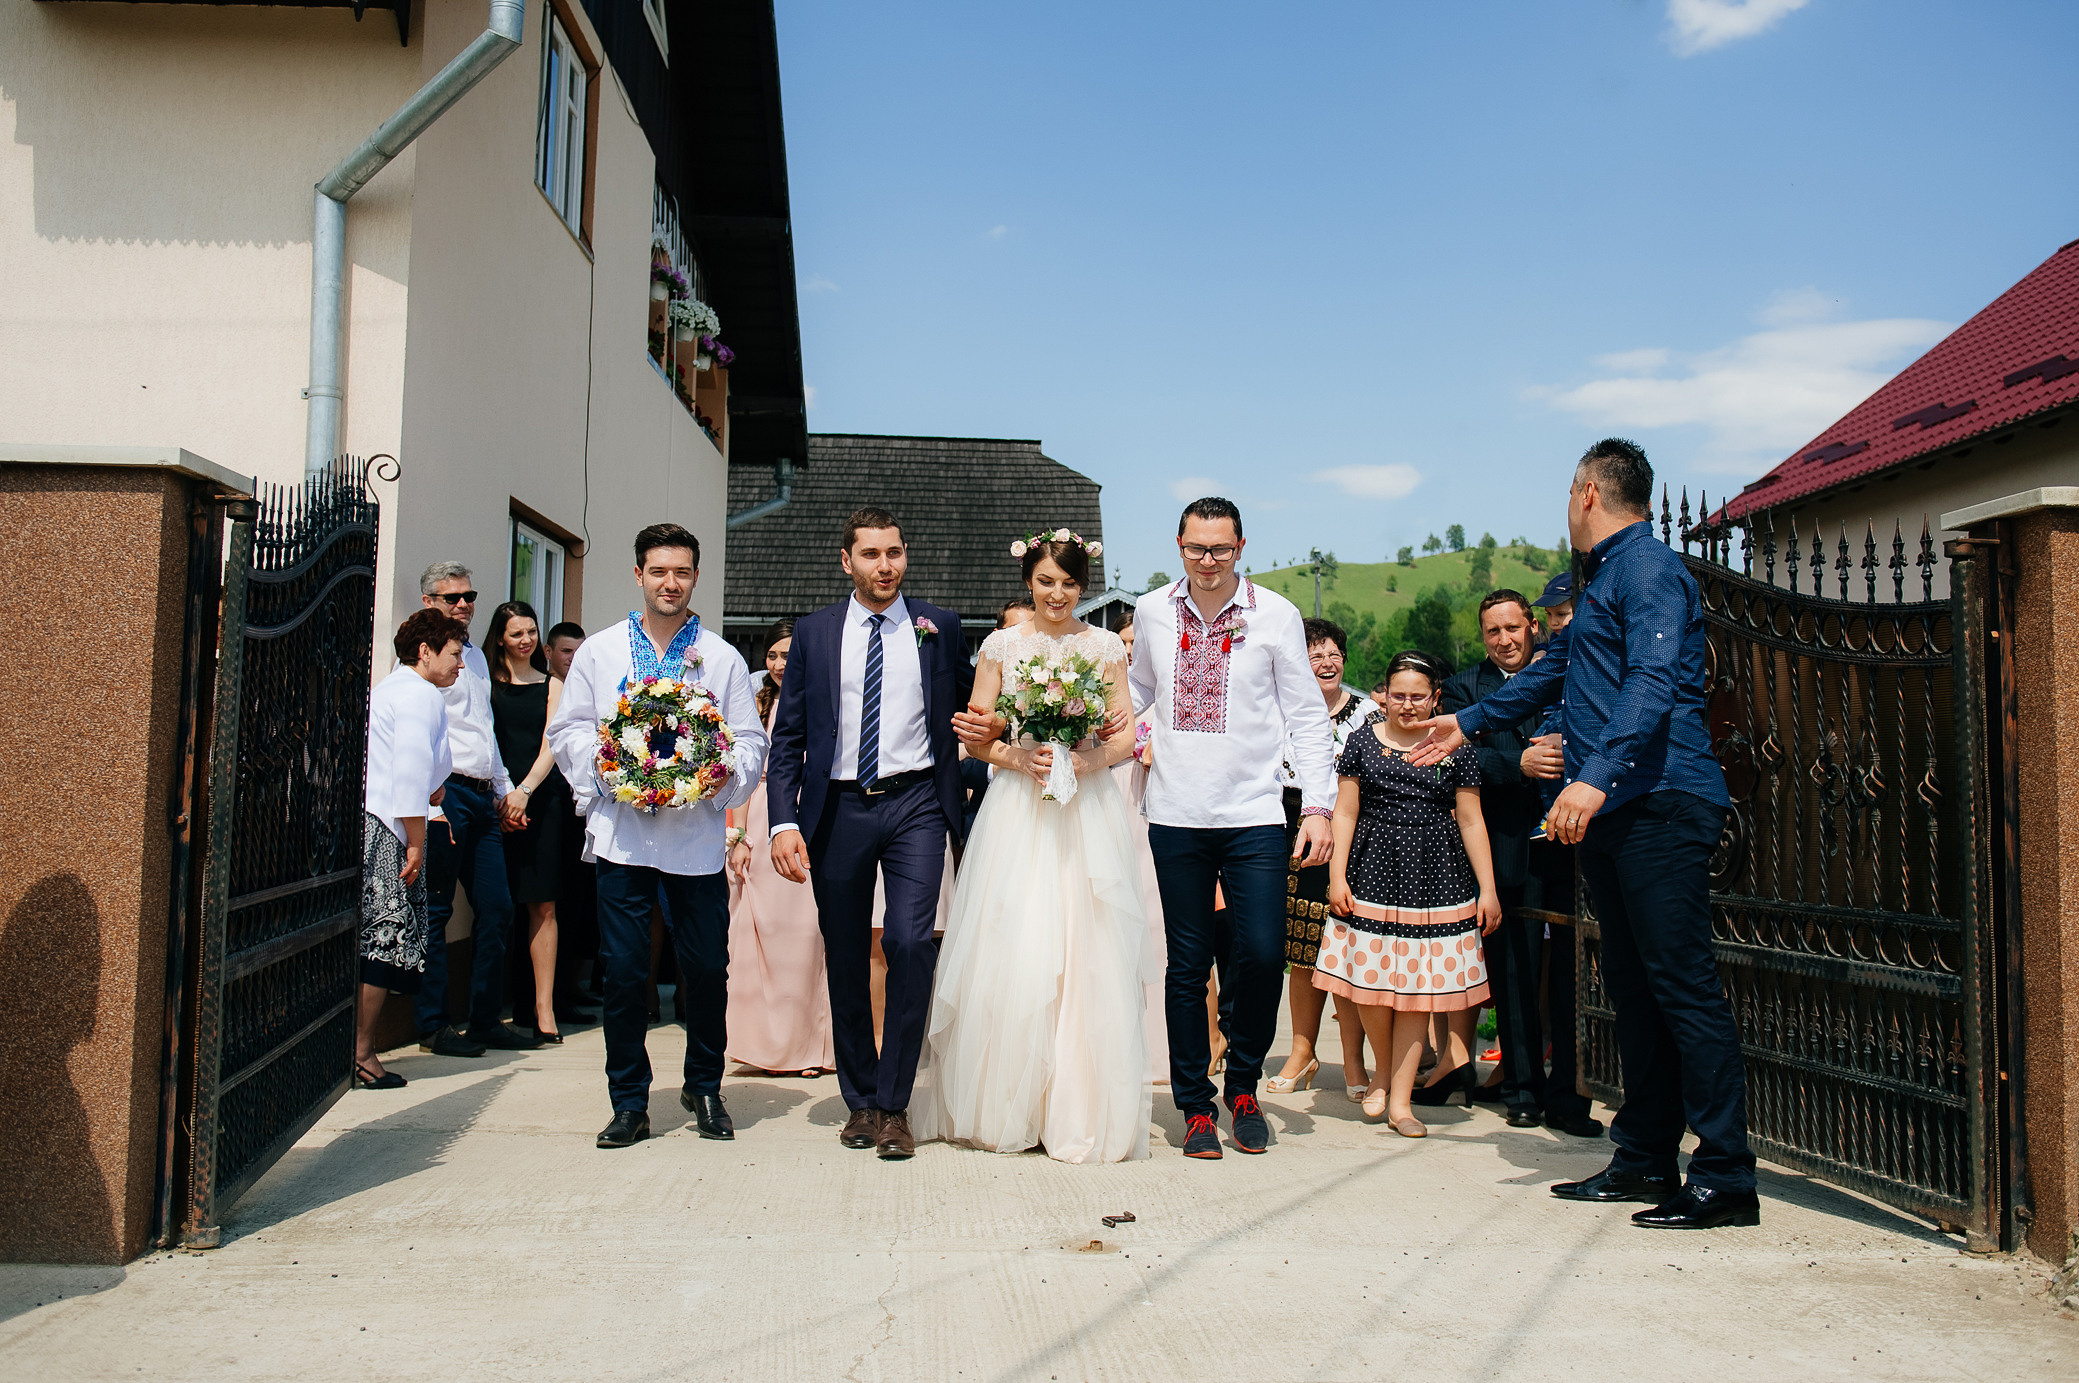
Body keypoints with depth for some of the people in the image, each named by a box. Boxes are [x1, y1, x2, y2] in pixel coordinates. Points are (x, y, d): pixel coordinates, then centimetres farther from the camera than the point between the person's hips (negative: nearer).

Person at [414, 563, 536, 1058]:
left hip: (484, 797, 8)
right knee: (436, 911, -1)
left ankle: (487, 1019, 15)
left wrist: (507, 790, 24)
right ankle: (432, 1026, 7)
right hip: (445, 794, -8)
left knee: (497, 909, 6)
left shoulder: (476, 655, 22)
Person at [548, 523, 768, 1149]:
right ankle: (629, 1103, 15)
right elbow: (568, 729, 9)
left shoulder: (723, 658, 9)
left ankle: (705, 1088, 26)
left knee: (708, 968, 5)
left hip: (699, 836, 0)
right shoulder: (598, 651, 11)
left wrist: (726, 774, -14)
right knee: (623, 972, 1)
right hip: (622, 834, 0)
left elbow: (751, 741, 6)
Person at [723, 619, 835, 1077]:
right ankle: (768, 1043, 14)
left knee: (805, 931, -3)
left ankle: (808, 1045, 10)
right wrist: (739, 836, 2)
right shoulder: (758, 706, 11)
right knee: (759, 931, 2)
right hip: (761, 828, 3)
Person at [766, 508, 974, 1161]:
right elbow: (787, 736, 5)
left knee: (910, 941, -16)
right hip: (837, 811, 2)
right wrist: (784, 821, -5)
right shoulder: (813, 632, 7)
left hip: (915, 805, -1)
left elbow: (971, 711, 17)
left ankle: (895, 1105, -3)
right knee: (845, 960, 8)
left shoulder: (940, 628, 7)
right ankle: (860, 1100, 24)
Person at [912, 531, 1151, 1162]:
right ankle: (1005, 1107, 11)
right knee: (1010, 957, -3)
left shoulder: (1105, 646, 8)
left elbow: (1127, 735, 7)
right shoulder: (1001, 646, 7)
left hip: (1088, 813, 1)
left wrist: (1095, 759, -13)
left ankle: (1081, 1109, 9)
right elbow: (975, 735, 6)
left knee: (1087, 957, -1)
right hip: (1017, 813, 0)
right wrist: (1019, 758, -12)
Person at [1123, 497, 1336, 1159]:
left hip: (1254, 814, -1)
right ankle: (1195, 1106, 20)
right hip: (1176, 815, 2)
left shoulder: (1275, 615, -1)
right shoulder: (1152, 612, 5)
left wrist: (1318, 806, -5)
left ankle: (1244, 1086, 19)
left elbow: (1306, 717, 1)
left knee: (1262, 956, -8)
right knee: (1188, 965, 6)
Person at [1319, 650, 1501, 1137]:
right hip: (1373, 876, 0)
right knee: (1370, 983, -2)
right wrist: (1336, 877, -2)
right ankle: (1383, 1070, 25)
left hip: (1434, 880, 0)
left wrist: (1487, 889, 2)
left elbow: (1471, 822, 6)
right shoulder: (1364, 741, 5)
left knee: (1418, 988, 2)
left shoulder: (1454, 748, 5)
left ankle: (1400, 1097, 10)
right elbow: (1345, 813, 5)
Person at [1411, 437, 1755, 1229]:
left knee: (1683, 986, -8)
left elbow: (1652, 683, -22)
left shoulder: (1648, 570, -8)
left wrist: (1596, 776, -33)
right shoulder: (1601, 582, 24)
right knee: (1632, 987, 12)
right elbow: (1554, 670, 37)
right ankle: (1645, 1159, 19)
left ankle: (1726, 1179, -2)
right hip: (1611, 812, 10)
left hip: (1660, 805, -10)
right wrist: (1471, 724, 45)